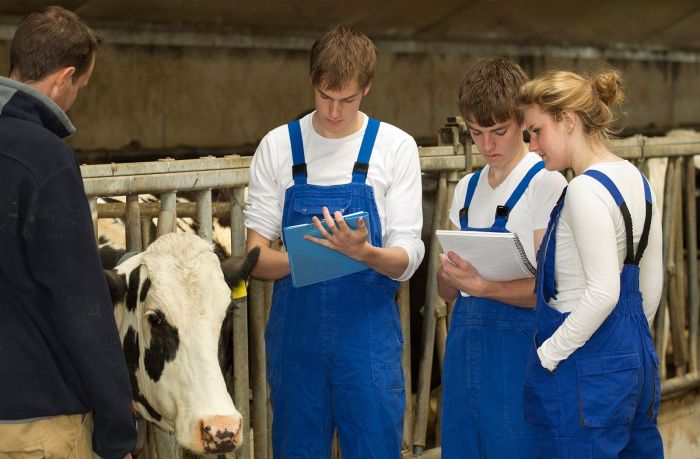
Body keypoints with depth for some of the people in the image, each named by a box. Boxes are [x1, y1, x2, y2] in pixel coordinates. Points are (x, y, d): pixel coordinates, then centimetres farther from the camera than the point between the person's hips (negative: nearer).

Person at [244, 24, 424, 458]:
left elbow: (408, 259, -3)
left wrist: (363, 252, -25)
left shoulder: (396, 147, 0)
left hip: (368, 331, -1)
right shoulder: (277, 147, 3)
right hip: (296, 328, 1)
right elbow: (257, 256, 2)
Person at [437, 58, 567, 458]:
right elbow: (447, 290, 14)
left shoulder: (546, 184, -7)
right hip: (465, 344, 6)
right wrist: (451, 274, -8)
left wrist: (485, 287, -25)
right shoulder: (468, 188, 14)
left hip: (517, 346, -6)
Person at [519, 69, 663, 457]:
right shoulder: (636, 180, 10)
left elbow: (603, 292, -22)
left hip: (586, 369, -9)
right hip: (637, 358, 9)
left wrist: (547, 354, -14)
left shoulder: (586, 190, -17)